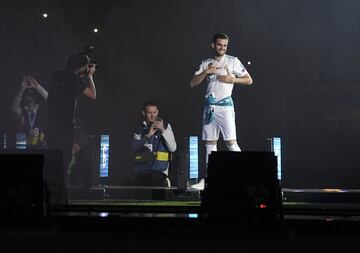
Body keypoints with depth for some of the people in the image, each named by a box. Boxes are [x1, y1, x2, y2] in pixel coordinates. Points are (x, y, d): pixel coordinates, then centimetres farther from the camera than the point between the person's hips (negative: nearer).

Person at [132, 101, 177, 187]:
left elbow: (173, 148, -3)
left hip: (159, 173, -2)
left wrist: (163, 130, -13)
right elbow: (134, 148, -3)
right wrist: (148, 135, -14)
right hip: (141, 173, 2)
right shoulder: (139, 129, 12)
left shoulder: (166, 126, 7)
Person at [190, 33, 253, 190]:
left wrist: (232, 79, -10)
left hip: (225, 105, -4)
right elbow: (193, 84, 6)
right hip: (210, 106, 4)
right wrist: (206, 72, -8)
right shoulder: (206, 63, 12)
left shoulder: (233, 61, 3)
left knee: (231, 142, -10)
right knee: (210, 143, 7)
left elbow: (249, 80, 3)